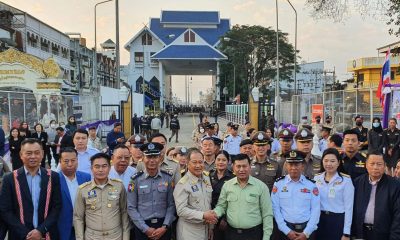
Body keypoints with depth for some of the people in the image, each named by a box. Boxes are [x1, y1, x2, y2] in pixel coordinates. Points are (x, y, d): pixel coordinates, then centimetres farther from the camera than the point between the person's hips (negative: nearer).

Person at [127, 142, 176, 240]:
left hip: (163, 227, 1)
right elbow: (131, 208, -6)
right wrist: (146, 229, -10)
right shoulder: (136, 180, -7)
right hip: (142, 227, -1)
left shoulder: (168, 178, -2)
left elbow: (171, 205, 0)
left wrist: (165, 227, -10)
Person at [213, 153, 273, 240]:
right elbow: (221, 206, 7)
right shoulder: (227, 185, 1)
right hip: (231, 233, 2)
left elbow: (267, 214, -4)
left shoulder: (261, 186, -6)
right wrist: (214, 214, -14)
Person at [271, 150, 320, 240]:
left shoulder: (311, 185, 0)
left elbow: (315, 210, -2)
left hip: (307, 229, 1)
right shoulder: (278, 184, -2)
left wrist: (306, 233, -8)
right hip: (286, 229, 0)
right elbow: (275, 209, -4)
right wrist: (287, 231, -9)